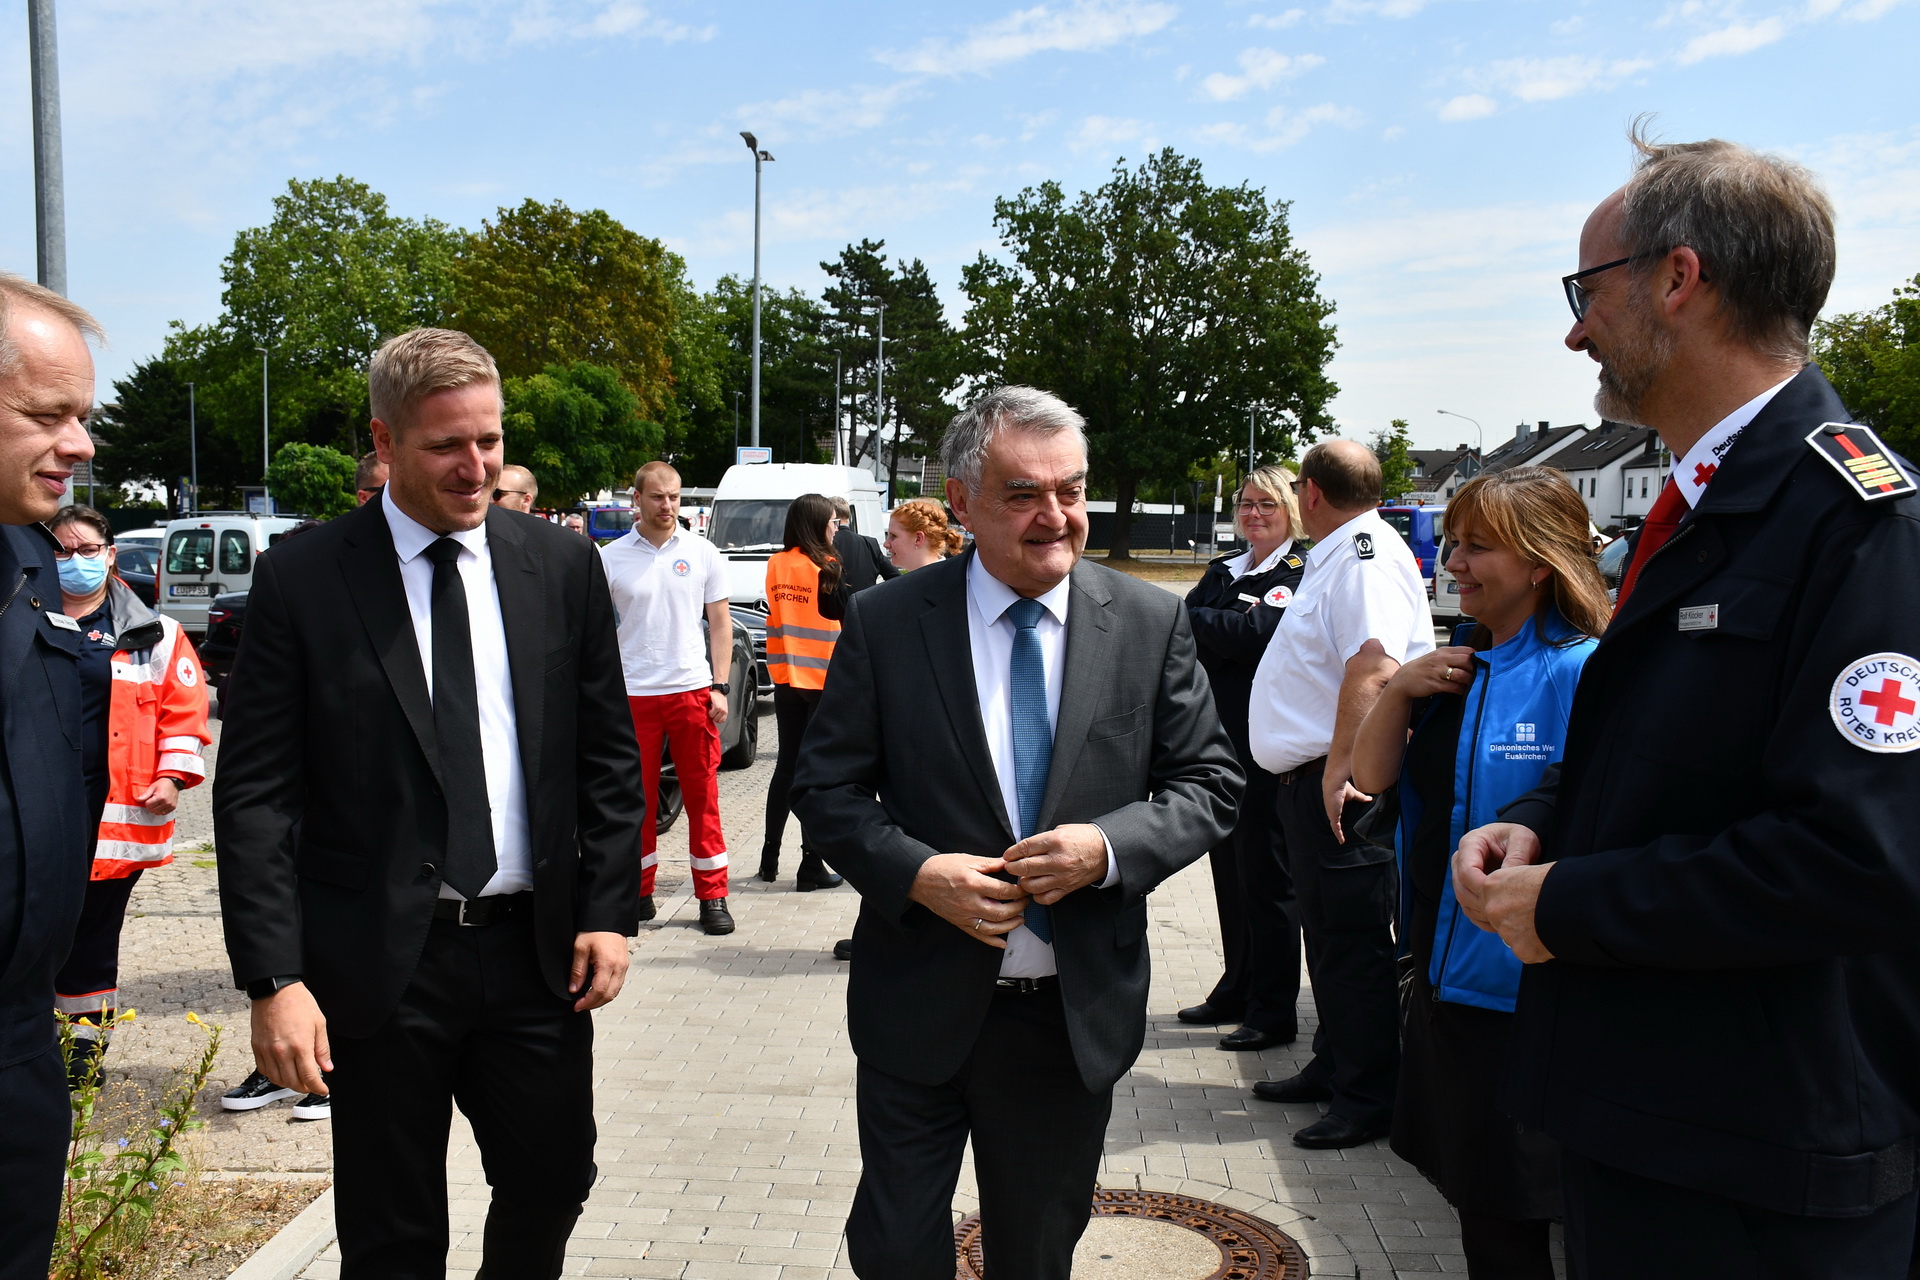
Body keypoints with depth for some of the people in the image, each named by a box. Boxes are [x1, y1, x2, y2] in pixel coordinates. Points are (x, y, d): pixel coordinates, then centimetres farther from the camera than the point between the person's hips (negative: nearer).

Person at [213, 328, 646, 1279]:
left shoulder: (563, 568, 2)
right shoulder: (299, 580, -6)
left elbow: (608, 755, 6)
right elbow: (255, 796, -7)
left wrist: (609, 909, 0)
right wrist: (274, 978, -12)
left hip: (536, 950, 2)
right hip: (380, 963, -2)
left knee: (553, 1184, 15)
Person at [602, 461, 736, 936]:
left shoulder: (702, 553, 4)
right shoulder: (610, 557, 3)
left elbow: (720, 624, 7)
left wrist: (719, 687, -1)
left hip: (692, 689, 0)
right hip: (632, 695, 0)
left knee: (702, 795, 3)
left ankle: (712, 896, 11)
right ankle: (639, 892, 20)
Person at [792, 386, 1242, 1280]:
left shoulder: (1151, 624, -4)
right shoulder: (884, 623, -7)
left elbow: (1210, 784, 0)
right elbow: (827, 788, -2)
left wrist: (1107, 847, -18)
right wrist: (914, 871, -19)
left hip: (1078, 1014, 2)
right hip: (920, 1005, -1)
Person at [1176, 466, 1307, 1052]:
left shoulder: (1300, 574, -7)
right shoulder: (1222, 572, 15)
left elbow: (1257, 633, -22)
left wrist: (1195, 622, -11)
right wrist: (1223, 635, -14)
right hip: (1219, 737, 7)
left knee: (1266, 877, 0)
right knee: (1228, 871, 15)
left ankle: (1272, 1013, 10)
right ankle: (1236, 990, 29)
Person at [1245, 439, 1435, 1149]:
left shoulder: (1368, 553, -15)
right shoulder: (1335, 556, 18)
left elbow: (1374, 667, -27)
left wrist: (1339, 769, -30)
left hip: (1342, 787, -10)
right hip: (1310, 782, 10)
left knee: (1353, 942, -2)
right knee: (1327, 936, 19)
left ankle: (1368, 1098, 8)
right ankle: (1333, 1068, 31)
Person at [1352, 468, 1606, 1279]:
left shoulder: (1582, 673, -17)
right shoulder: (1455, 665, 7)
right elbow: (1372, 777, 7)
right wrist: (1399, 691, -7)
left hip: (1525, 991, -7)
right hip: (1444, 975, 7)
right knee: (1473, 1192, 22)